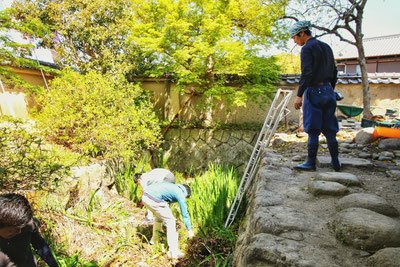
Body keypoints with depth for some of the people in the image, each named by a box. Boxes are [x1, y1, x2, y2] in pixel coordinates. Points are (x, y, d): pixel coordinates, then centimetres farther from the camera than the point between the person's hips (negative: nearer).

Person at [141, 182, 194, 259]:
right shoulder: (180, 194, 6)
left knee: (159, 215, 33)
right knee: (171, 221, 6)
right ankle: (173, 251, 11)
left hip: (145, 195, 9)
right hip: (154, 200, -9)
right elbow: (185, 213, 9)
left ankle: (155, 239, 46)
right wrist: (189, 229, 20)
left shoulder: (172, 186, 29)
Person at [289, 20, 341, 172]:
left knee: (313, 130, -2)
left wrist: (299, 95, -19)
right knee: (329, 130, 11)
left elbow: (306, 74, -19)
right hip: (328, 91, 8)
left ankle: (311, 163, 5)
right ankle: (336, 163, 17)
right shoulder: (326, 47, 17)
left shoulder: (307, 49, -8)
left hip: (314, 92, -8)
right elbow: (334, 72, 19)